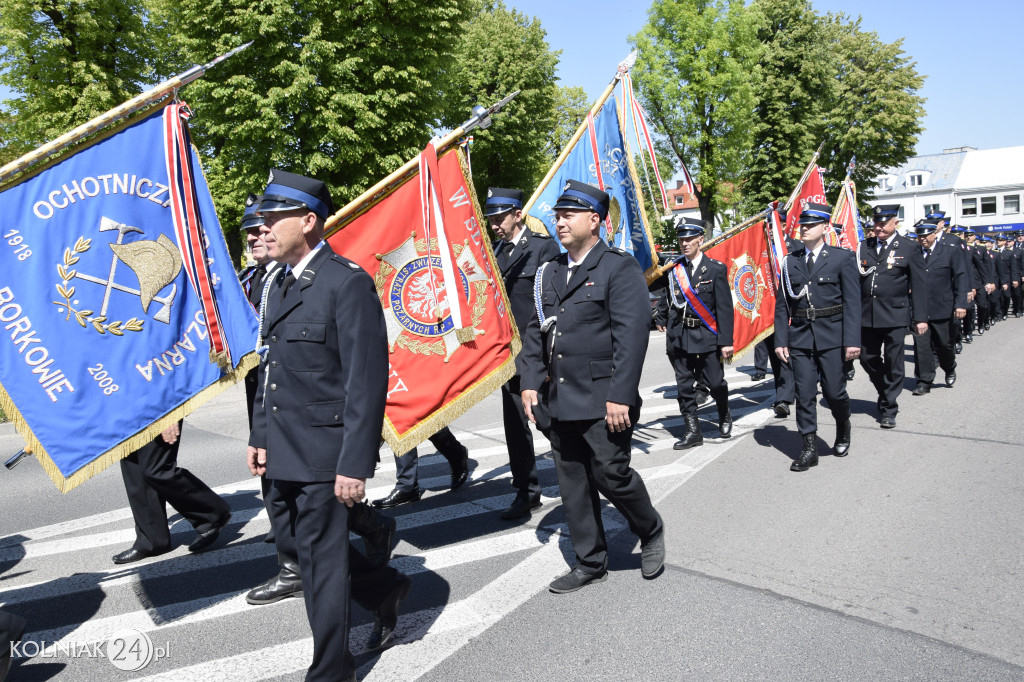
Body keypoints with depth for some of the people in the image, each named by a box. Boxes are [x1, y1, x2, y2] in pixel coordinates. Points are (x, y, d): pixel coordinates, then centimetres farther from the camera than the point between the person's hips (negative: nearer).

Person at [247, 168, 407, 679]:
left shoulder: (348, 283, -16)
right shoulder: (281, 283, 12)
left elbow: (367, 382, -20)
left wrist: (355, 464, -21)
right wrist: (259, 435, 15)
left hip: (323, 451, -9)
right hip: (285, 448, 9)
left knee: (319, 558, 3)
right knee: (295, 541, 19)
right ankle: (384, 586, 40)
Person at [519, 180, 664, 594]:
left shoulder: (619, 268, -7)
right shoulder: (551, 273, 13)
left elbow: (631, 336, -15)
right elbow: (536, 331, 16)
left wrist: (620, 397, -20)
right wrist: (531, 382, 7)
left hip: (604, 402, -6)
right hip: (562, 401, 7)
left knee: (611, 474, -1)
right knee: (573, 485, 12)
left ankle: (650, 531, 29)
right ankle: (590, 563, 28)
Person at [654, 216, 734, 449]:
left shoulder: (716, 269, -4)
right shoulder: (673, 268, 5)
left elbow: (724, 308, -7)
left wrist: (726, 341, -11)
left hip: (707, 336, -3)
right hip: (678, 336, 3)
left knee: (715, 382, 3)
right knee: (684, 385, 5)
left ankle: (724, 415, 34)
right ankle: (693, 431, 15)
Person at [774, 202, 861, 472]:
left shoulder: (843, 258, 0)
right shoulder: (791, 262, 8)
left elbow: (852, 302, -5)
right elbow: (782, 304, 8)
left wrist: (852, 340, -12)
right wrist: (780, 340, 1)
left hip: (831, 335, -2)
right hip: (800, 336, 3)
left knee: (833, 390, 3)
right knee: (804, 394, 2)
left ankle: (843, 427, 35)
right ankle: (809, 449, 12)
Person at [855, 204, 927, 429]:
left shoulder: (909, 248, -1)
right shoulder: (863, 247, 8)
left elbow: (919, 286, -2)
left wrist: (920, 317, -5)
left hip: (895, 315, -3)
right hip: (867, 315, 4)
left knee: (893, 364, 3)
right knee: (868, 359, 10)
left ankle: (889, 409, 15)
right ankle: (886, 393, 34)